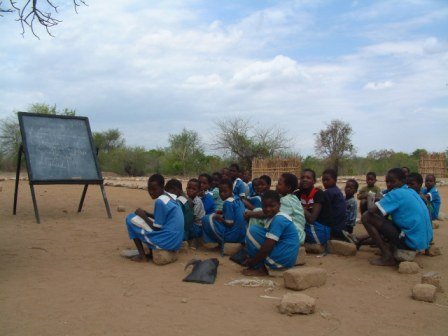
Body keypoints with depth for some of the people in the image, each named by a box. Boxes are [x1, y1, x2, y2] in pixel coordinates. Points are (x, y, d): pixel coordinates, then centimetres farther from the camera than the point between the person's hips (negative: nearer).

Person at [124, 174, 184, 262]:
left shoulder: (160, 201, -17)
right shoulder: (171, 196, 10)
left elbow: (157, 228, -13)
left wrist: (143, 216, -1)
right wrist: (146, 214, 11)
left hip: (167, 241, -9)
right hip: (176, 241, 9)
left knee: (131, 219, 0)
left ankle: (142, 255, 3)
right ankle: (150, 251, 20)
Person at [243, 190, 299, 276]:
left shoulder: (279, 220, -18)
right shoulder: (272, 217, 12)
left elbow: (267, 247, -23)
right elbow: (268, 243, 17)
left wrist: (252, 262, -11)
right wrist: (252, 259, 9)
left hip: (282, 259, -10)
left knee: (252, 231, -12)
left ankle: (260, 269, -6)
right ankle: (261, 266, 11)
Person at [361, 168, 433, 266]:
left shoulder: (396, 194, -11)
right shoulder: (411, 192, 15)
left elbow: (373, 209, -19)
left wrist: (370, 203, 2)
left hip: (410, 242, -9)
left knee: (366, 217, -8)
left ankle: (387, 256, -8)